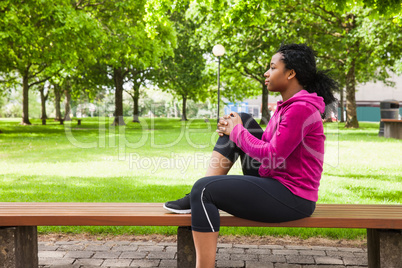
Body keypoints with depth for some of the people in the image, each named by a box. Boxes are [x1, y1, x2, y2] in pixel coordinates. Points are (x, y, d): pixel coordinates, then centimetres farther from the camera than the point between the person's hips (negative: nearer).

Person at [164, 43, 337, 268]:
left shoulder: (301, 108, -20)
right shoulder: (288, 105, 12)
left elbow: (271, 156, -23)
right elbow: (267, 145, 15)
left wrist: (237, 131, -9)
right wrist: (233, 129, -1)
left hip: (292, 198, -10)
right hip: (274, 181, 10)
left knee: (205, 189, -19)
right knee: (245, 121, 7)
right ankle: (197, 199, 1)